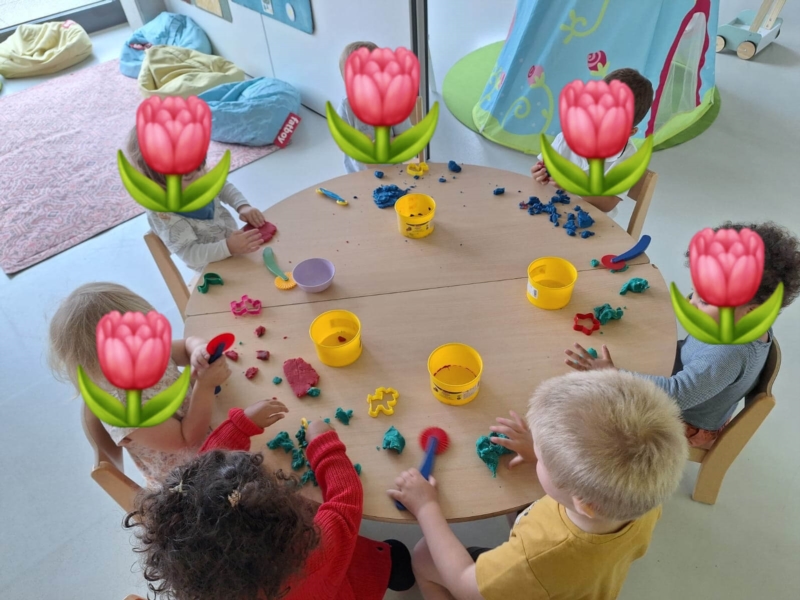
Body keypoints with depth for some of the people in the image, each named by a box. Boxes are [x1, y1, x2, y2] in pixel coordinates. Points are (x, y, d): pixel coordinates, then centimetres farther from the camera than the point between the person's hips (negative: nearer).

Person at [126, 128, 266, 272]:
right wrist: (228, 248, -44)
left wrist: (243, 206, -14)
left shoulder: (198, 174, -14)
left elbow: (224, 187, 5)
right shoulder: (162, 214, -31)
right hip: (216, 268, -7)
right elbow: (190, 254, -30)